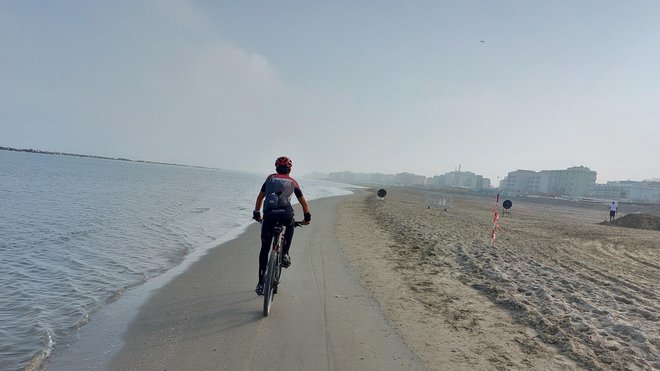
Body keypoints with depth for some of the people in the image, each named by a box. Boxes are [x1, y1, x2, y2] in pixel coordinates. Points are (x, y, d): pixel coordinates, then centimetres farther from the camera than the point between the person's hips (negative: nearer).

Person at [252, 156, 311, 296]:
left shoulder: (270, 178, 24)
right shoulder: (292, 182, 22)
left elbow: (260, 198, 29)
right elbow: (303, 202, 26)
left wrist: (256, 214, 40)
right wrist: (307, 217, 39)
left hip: (269, 214, 1)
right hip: (286, 214, 0)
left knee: (264, 249, 13)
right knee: (290, 226, 37)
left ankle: (261, 284, 13)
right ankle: (284, 254, 20)